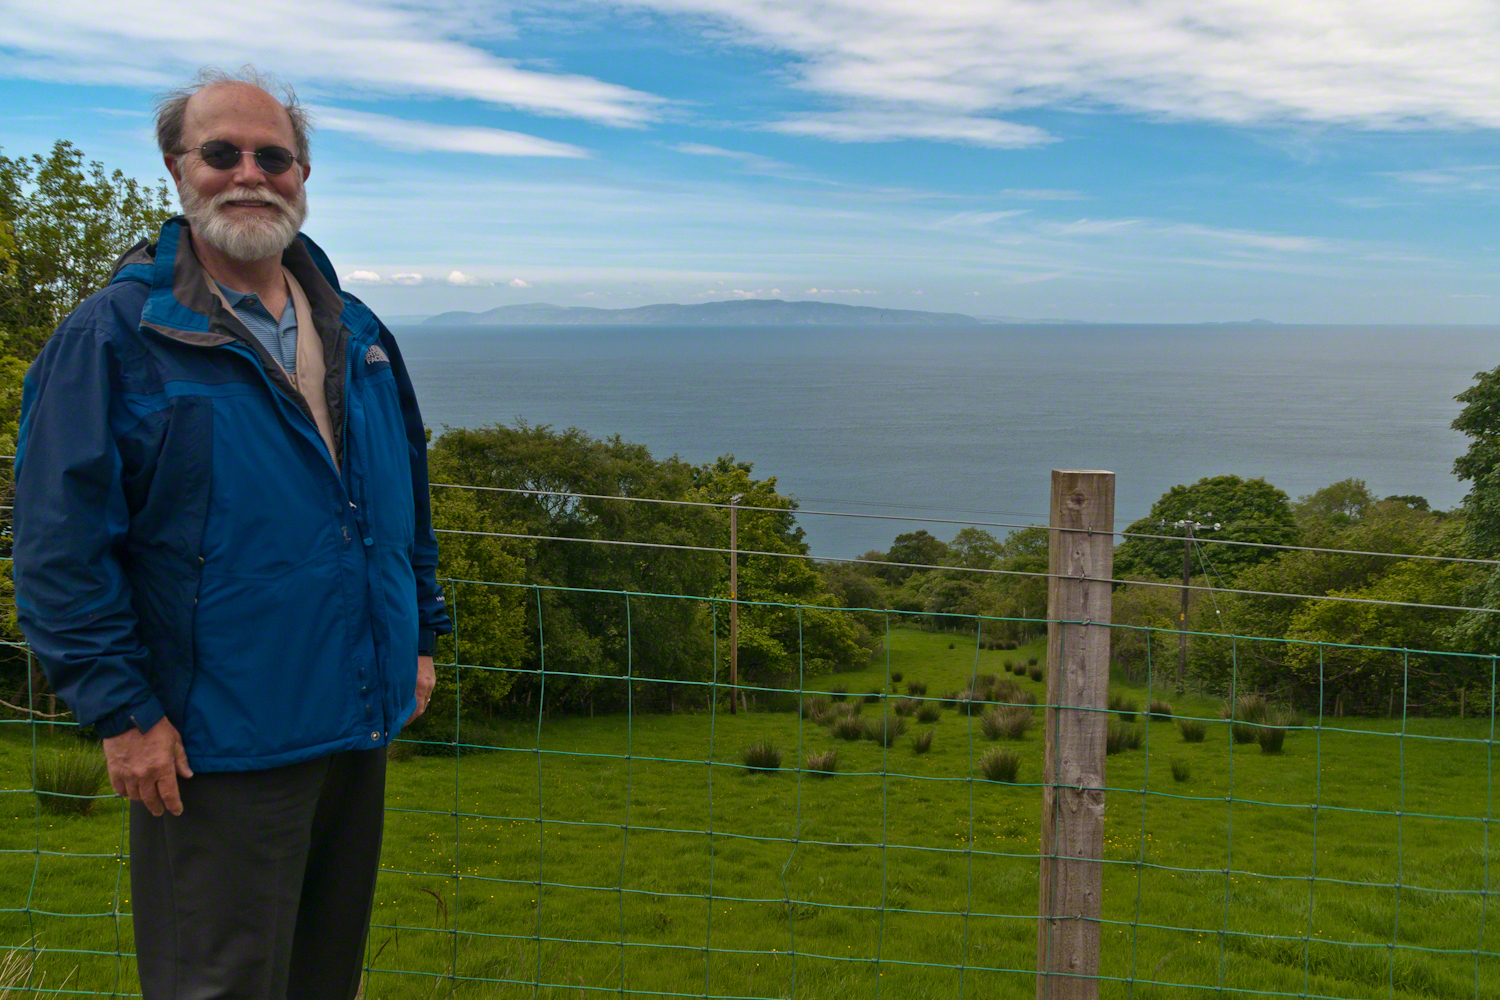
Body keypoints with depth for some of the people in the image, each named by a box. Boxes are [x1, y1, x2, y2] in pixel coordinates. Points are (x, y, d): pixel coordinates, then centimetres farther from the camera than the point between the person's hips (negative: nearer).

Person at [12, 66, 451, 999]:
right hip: (217, 749, -6)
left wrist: (420, 635, 15)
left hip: (361, 729, 6)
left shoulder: (357, 332, 10)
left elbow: (408, 493, 19)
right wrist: (121, 711, -15)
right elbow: (61, 550, -12)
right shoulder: (114, 336, -9)